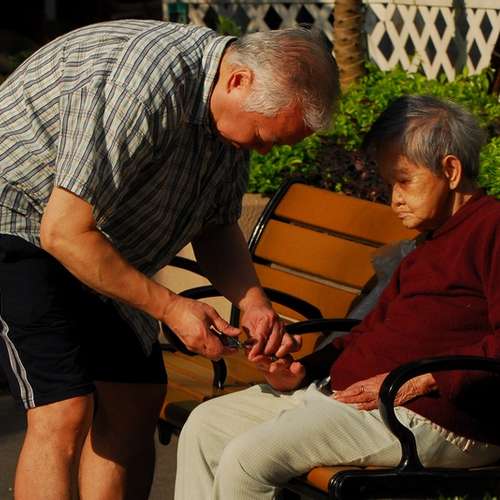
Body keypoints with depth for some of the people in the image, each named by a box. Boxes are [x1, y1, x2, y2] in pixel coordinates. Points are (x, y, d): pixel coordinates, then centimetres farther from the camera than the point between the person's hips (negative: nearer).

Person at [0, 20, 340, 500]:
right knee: (65, 412, -18)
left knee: (135, 403, 4)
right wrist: (170, 308, -25)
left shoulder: (236, 109, -5)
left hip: (102, 253, 9)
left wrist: (254, 304, -11)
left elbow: (216, 226, 7)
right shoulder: (144, 88, -34)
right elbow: (64, 232, -32)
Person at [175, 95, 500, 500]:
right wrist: (304, 371, 9)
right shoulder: (425, 251, 25)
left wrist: (421, 381, -21)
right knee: (205, 425, 7)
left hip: (431, 419, -11)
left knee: (247, 458, -22)